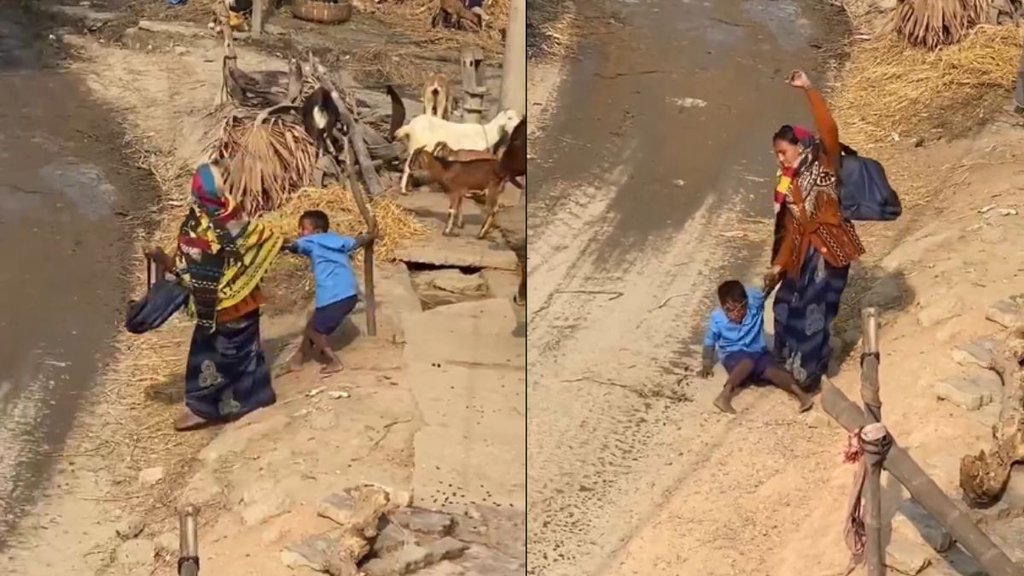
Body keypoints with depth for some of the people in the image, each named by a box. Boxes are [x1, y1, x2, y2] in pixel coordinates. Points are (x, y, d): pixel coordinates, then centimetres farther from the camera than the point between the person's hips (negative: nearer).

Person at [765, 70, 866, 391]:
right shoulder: (789, 184, 13)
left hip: (827, 251, -8)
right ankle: (790, 364, 35)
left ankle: (808, 374, 12)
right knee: (788, 307, 16)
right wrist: (777, 266, 6)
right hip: (803, 253, 8)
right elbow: (789, 230, 12)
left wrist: (808, 90, -28)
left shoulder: (823, 166, -6)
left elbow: (828, 129, -24)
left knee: (814, 312, -2)